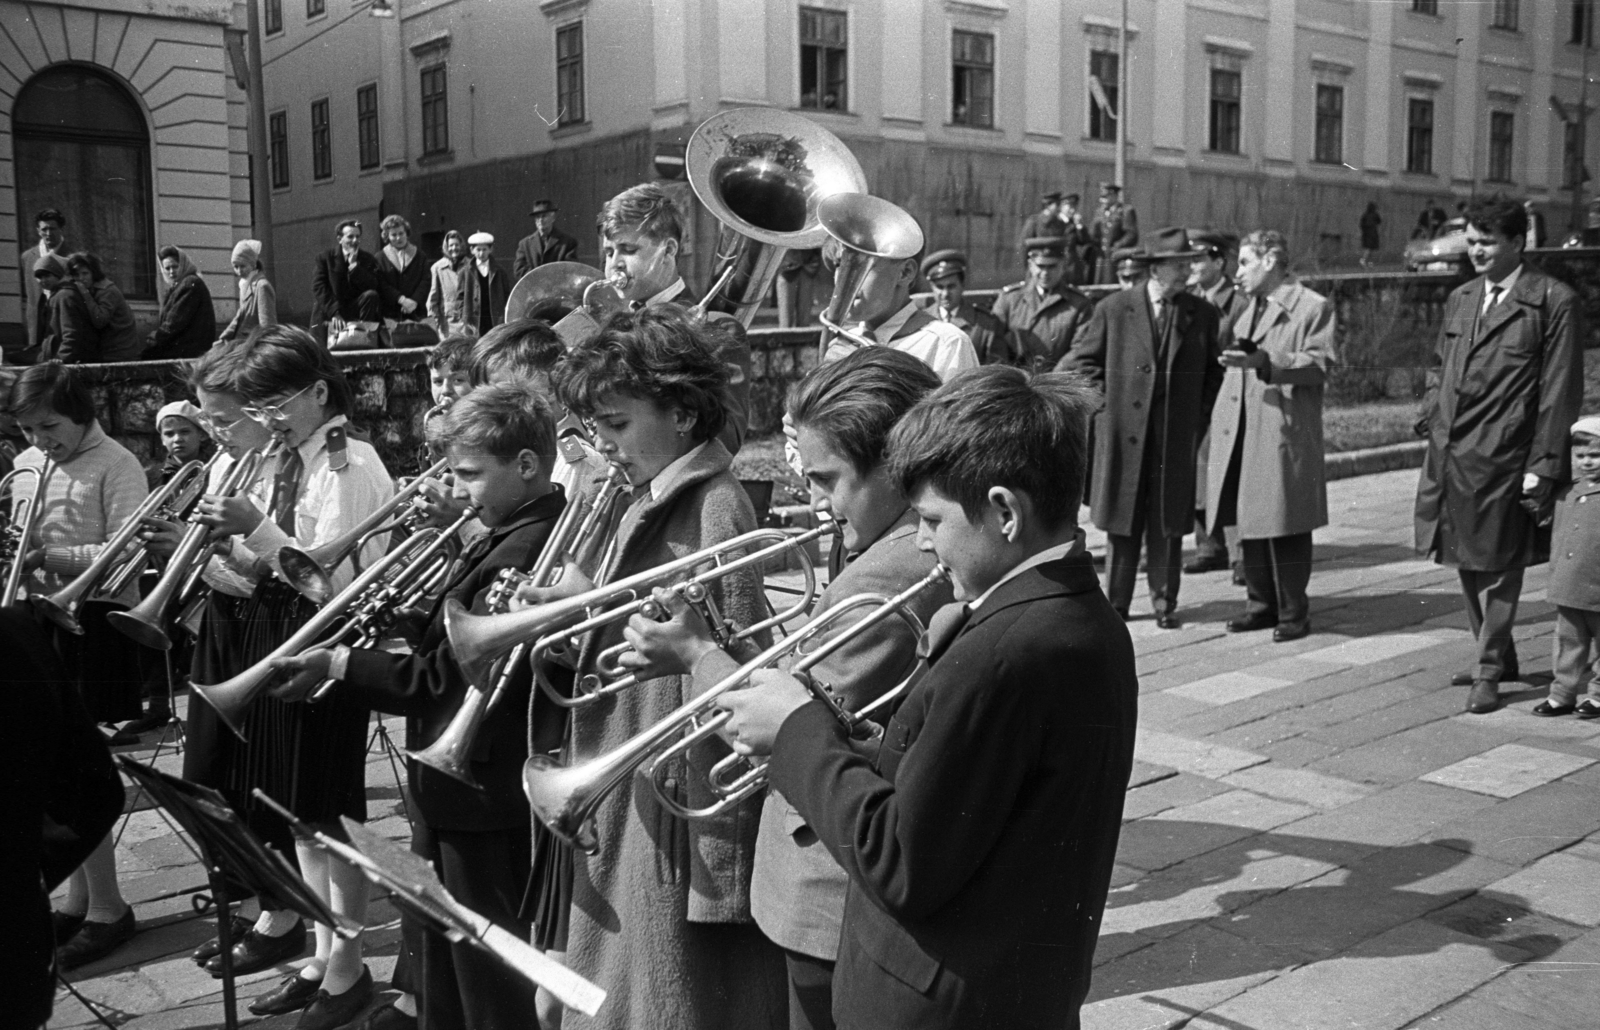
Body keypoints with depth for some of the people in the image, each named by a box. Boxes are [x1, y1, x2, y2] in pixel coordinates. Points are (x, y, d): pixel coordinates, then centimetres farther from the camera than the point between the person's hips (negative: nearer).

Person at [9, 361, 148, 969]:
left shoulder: (115, 467, -10)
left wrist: (50, 556, -24)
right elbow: (23, 539, 19)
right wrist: (18, 555, -3)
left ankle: (107, 909, 7)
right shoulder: (26, 465, 13)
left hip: (94, 627, -7)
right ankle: (78, 898, 25)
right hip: (40, 622, 7)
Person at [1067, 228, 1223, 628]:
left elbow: (1214, 373, 16)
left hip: (1177, 438, 1)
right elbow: (1079, 360, 7)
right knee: (1122, 522, 5)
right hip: (1124, 433, -1)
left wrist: (1200, 415, 5)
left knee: (1168, 523, 5)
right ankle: (1115, 603, 15)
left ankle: (1164, 603, 16)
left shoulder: (1202, 314, 6)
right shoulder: (1114, 309, 0)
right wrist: (1105, 398, -1)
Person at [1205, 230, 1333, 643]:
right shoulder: (1247, 308, 21)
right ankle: (1263, 604, 21)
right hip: (1242, 434, 7)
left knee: (1286, 526, -3)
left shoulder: (1313, 307, -3)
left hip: (1284, 435, -7)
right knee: (1249, 523, 10)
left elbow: (1319, 364, -14)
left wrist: (1265, 361, -23)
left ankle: (1293, 612, 8)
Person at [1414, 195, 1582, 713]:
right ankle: (1497, 656, 32)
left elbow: (1560, 389, -9)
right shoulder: (1460, 298, 13)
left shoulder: (1553, 301, -7)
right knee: (1466, 560, 16)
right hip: (1448, 453, 7)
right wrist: (1431, 421, 8)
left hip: (1502, 458, -7)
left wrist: (1543, 466, -12)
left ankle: (1490, 672, 12)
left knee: (1497, 566, 2)